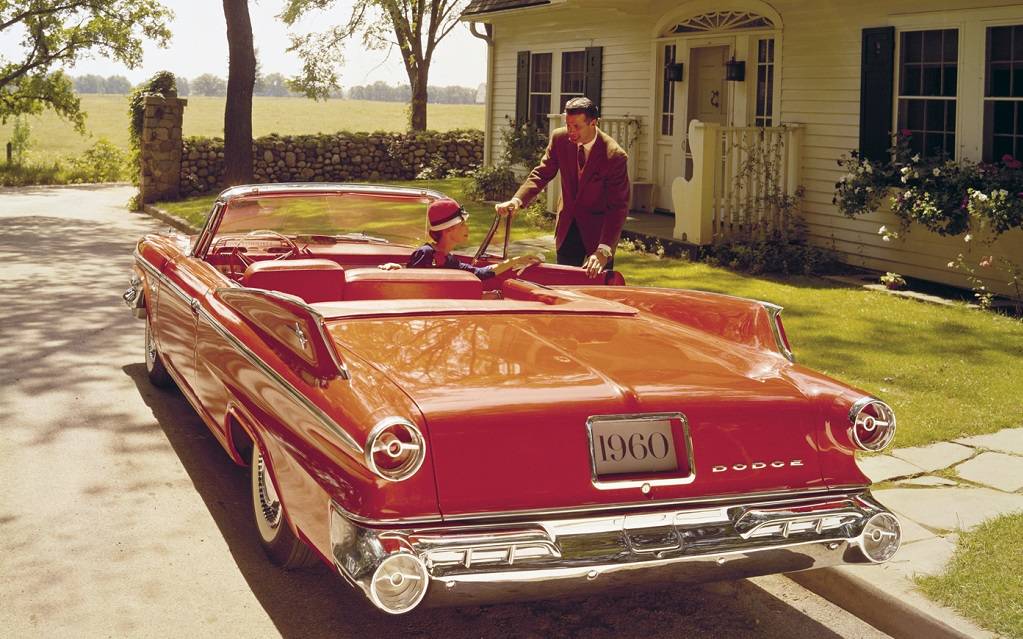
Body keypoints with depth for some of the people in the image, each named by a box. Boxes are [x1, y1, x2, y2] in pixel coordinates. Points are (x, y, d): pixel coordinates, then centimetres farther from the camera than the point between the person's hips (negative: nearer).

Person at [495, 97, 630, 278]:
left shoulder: (615, 156, -25)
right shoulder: (559, 138, -11)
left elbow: (618, 207, -25)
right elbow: (542, 173, -3)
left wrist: (604, 250, -35)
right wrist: (517, 200, -23)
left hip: (597, 231, -4)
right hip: (567, 228, 4)